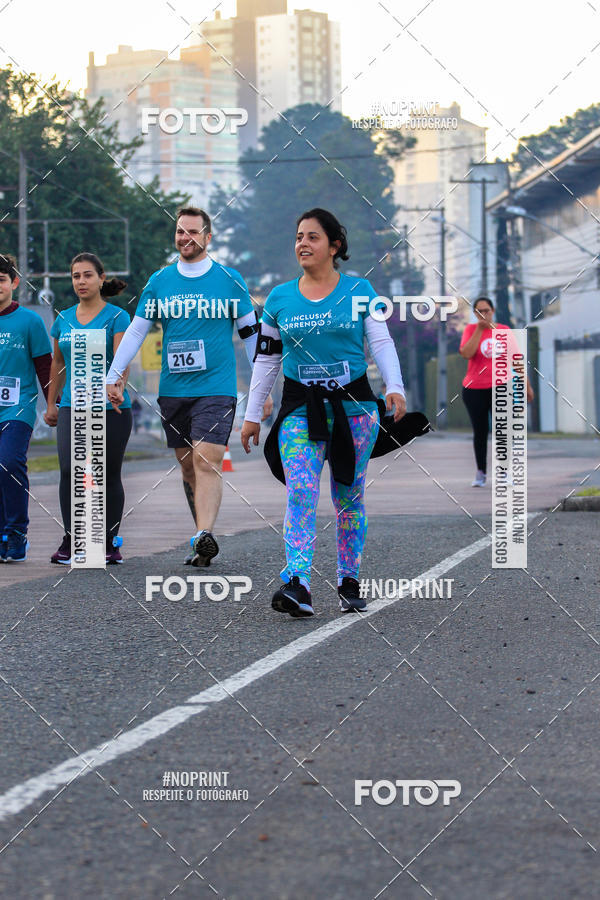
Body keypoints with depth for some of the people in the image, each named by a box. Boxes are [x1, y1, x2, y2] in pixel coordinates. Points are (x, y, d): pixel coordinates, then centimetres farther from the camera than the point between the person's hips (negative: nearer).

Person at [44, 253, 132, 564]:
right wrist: (51, 403, 22)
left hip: (111, 409, -3)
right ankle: (70, 540, -4)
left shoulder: (116, 317, -1)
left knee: (109, 475, 1)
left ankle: (110, 542, 11)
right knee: (69, 469, -11)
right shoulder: (64, 319, 12)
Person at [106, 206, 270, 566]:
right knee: (188, 466, 8)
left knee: (206, 461, -19)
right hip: (173, 389, 4)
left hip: (217, 388, -4)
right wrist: (113, 377, 6)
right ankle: (204, 540, 17)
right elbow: (136, 330, 13)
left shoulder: (230, 280, 2)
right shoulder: (159, 281, 9)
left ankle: (204, 535, -29)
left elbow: (252, 333, 7)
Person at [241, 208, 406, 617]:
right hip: (300, 410, 0)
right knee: (300, 493, -16)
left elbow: (382, 342, -1)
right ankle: (298, 586, -26)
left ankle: (349, 582, 18)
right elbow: (265, 359, 11)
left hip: (354, 407, 0)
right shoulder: (280, 298, 7)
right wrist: (252, 415, 10)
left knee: (349, 498, 6)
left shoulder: (358, 290, 2)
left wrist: (395, 387, -17)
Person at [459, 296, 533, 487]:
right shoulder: (471, 329, 1)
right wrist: (480, 329, -16)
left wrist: (527, 384, 12)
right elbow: (466, 353, -17)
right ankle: (480, 473, 15)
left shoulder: (504, 330, 6)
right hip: (474, 390, -1)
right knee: (480, 432, 6)